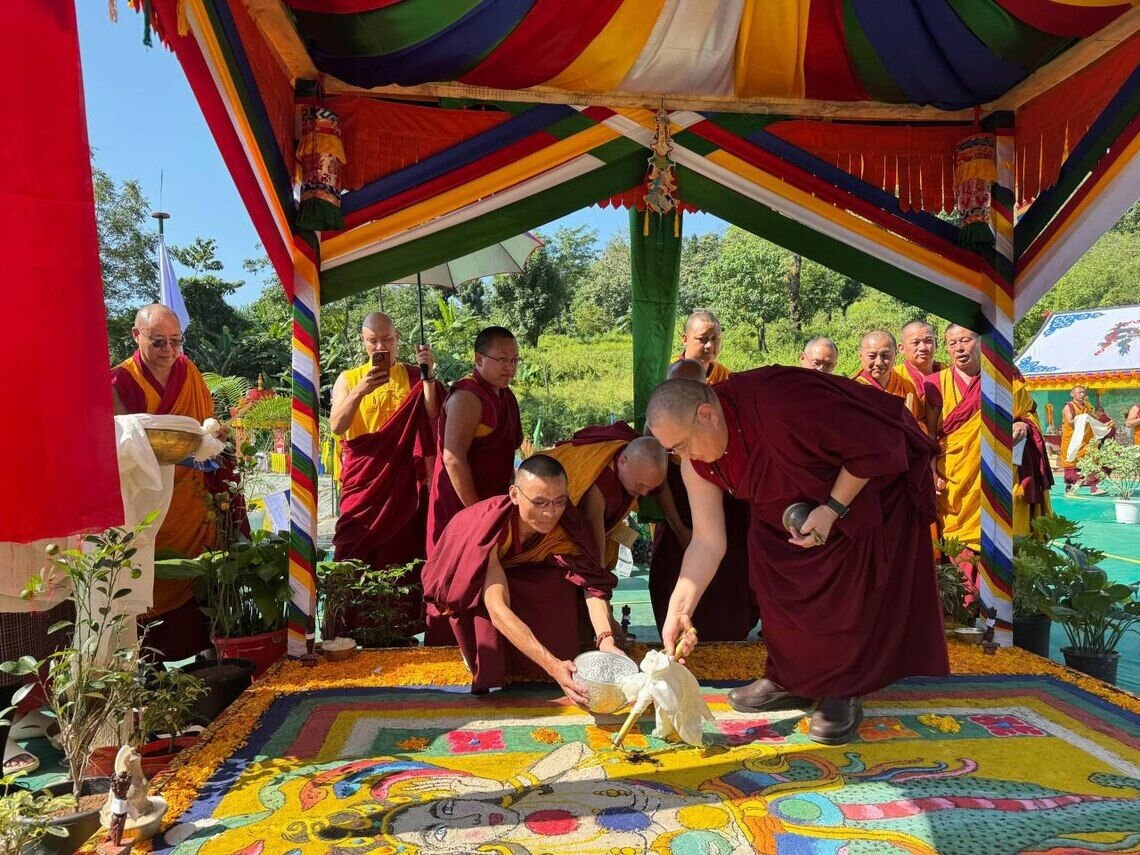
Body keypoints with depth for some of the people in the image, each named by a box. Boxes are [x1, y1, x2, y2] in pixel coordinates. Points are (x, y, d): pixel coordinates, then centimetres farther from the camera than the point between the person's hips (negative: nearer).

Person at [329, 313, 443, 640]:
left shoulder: (413, 375, 8)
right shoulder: (348, 379, 8)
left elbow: (432, 416, -7)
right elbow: (336, 426, -7)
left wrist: (428, 375, -18)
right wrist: (360, 391, -21)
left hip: (403, 481, 0)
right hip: (363, 481, 0)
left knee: (402, 557, 1)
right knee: (357, 557, -4)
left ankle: (403, 630, 11)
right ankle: (354, 628, 4)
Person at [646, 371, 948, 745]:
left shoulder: (783, 404, -40)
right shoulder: (698, 462, -16)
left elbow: (876, 445, -29)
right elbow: (707, 541, -12)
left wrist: (833, 509, -29)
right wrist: (678, 610, -18)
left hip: (875, 482, -6)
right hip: (799, 499, 7)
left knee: (851, 586, -12)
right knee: (770, 557, -4)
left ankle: (844, 692, 5)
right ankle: (792, 679, 12)